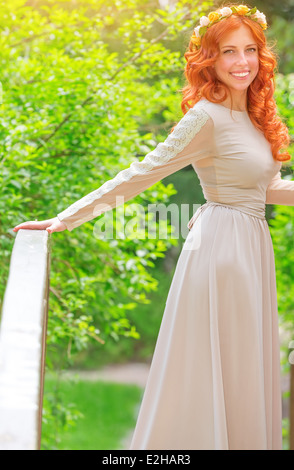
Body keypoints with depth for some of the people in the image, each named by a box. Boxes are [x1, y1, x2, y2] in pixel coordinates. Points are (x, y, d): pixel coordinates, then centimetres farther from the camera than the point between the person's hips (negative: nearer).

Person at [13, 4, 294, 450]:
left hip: (252, 247, 8)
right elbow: (139, 175, -13)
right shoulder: (207, 118, -13)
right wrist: (66, 219, -15)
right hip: (222, 243, -8)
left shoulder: (254, 118, 11)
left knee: (244, 377, 12)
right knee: (213, 375, -2)